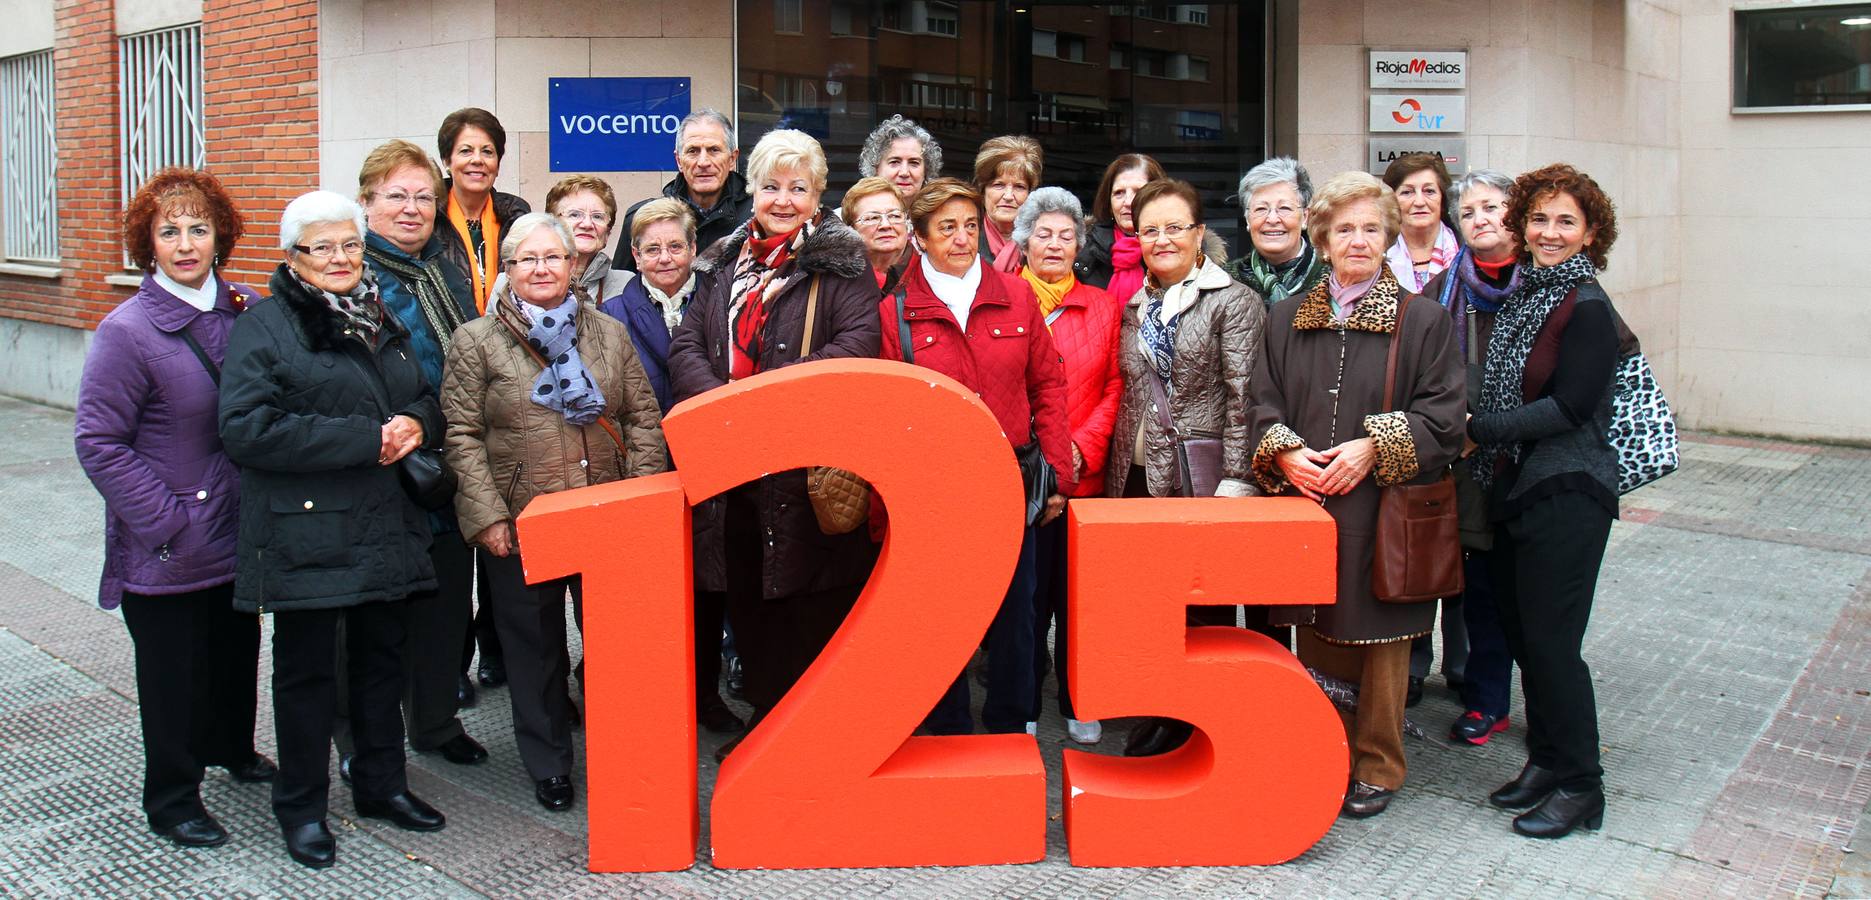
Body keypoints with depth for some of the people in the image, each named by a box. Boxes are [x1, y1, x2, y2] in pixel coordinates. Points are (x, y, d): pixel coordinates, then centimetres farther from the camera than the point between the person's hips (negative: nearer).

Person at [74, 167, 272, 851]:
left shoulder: (244, 310, -1)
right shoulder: (127, 331, -16)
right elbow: (98, 442, -14)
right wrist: (169, 521, -18)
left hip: (237, 531, 5)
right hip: (167, 551, -5)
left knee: (237, 647, 22)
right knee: (173, 670, 8)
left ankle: (231, 749, 47)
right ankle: (171, 799, 26)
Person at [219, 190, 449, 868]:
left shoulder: (382, 321, 14)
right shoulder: (264, 328, -7)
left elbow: (426, 399, 21)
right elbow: (247, 429, -19)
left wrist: (417, 425, -5)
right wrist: (366, 439, -21)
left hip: (387, 527, 6)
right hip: (306, 532, -6)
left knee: (382, 656, 15)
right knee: (307, 668, 6)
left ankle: (382, 783, 32)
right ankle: (301, 806, 21)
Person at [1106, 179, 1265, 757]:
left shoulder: (1234, 301, -2)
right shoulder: (1134, 308, 16)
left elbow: (1243, 400, -9)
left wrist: (1233, 482, -16)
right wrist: (1117, 478, 13)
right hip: (1138, 480, 6)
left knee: (1204, 614, -1)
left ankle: (1204, 730, 12)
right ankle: (1157, 721, 20)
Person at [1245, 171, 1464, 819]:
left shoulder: (1423, 321, 2)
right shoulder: (1287, 318, 12)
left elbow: (1444, 415, -3)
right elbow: (1261, 401, 9)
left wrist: (1373, 447, -14)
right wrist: (1285, 452, -9)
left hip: (1384, 510, -2)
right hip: (1302, 501, 3)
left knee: (1380, 640, 4)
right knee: (1311, 636, 8)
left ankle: (1377, 768, 18)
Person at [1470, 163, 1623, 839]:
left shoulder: (1587, 308, -12)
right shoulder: (1524, 295, 11)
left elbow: (1568, 407, -16)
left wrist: (1477, 430, -14)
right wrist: (1480, 434, 2)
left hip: (1568, 492, -8)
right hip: (1514, 486, 8)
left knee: (1550, 639, -3)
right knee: (1521, 632, 13)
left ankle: (1578, 784, 11)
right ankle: (1545, 761, 28)